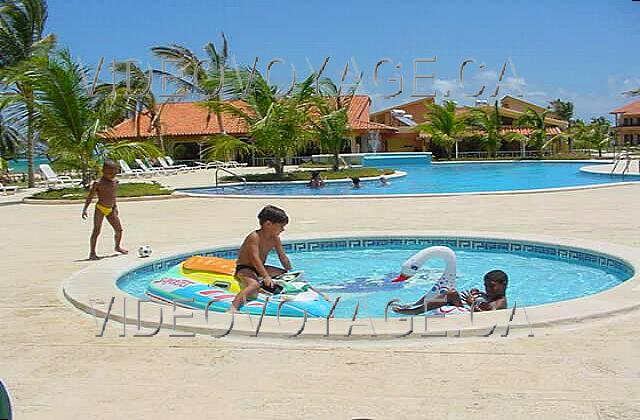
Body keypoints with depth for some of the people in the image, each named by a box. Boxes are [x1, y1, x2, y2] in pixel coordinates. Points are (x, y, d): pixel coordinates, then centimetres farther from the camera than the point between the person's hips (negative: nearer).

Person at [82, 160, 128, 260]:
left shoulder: (115, 181, 6)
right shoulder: (98, 183, -13)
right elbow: (90, 196, -10)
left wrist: (115, 207, 25)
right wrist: (85, 209, -14)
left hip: (110, 210, 6)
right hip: (100, 208, -6)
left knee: (119, 229, 9)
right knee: (96, 231, -5)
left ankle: (118, 246, 33)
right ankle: (92, 253, 0)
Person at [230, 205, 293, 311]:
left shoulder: (275, 239, 1)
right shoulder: (254, 237, -23)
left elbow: (283, 257, 8)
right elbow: (255, 259, -32)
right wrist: (266, 276, -39)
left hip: (260, 268, 9)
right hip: (244, 269, -9)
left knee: (284, 274, 8)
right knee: (255, 285, -37)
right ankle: (233, 307, -51)